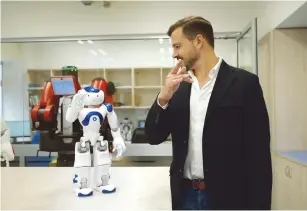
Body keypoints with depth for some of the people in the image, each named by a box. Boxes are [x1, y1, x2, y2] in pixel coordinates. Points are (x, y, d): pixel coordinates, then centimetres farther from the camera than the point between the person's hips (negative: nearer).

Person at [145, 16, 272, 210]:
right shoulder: (179, 87, 5)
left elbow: (259, 154, -9)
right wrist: (163, 97, -13)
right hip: (185, 195, 4)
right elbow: (154, 137, 3)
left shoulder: (244, 83, -8)